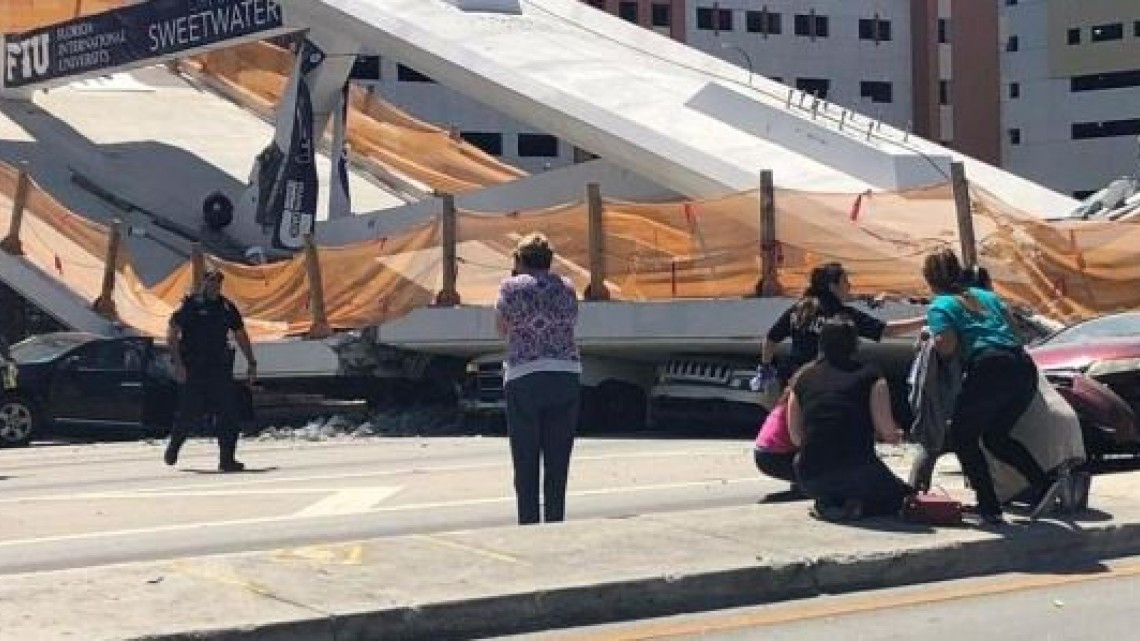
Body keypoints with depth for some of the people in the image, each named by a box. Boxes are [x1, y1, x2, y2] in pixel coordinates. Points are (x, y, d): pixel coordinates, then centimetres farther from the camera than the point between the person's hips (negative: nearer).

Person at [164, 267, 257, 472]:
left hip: (220, 368, 4)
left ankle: (227, 459, -1)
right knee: (192, 413, -1)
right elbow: (171, 335, -6)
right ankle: (173, 445, 26)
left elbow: (241, 336, 20)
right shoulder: (190, 305, -3)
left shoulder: (227, 307, 11)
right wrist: (178, 363, -15)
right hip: (193, 369, -4)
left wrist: (252, 363, 15)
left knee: (227, 413, -4)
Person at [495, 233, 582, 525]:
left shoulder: (512, 286, -1)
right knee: (558, 462, 7)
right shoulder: (566, 287, 7)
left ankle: (529, 526, 2)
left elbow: (501, 328, 12)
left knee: (526, 463, 3)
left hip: (524, 378, -2)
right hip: (566, 376, 3)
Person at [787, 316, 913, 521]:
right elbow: (888, 433, -5)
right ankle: (856, 506, -6)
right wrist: (898, 435, 18)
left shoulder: (803, 379, 10)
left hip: (811, 480, 3)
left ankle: (826, 503, 9)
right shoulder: (870, 377, 0)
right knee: (905, 496, 22)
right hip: (857, 473, -3)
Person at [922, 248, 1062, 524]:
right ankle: (1044, 483, 5)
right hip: (1025, 367, 7)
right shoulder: (985, 295, 25)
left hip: (990, 369, -7)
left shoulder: (939, 306, 6)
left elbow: (947, 345, -8)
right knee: (996, 436, 22)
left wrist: (931, 337, 12)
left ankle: (990, 508, 2)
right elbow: (1011, 322, 26)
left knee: (962, 437, 10)